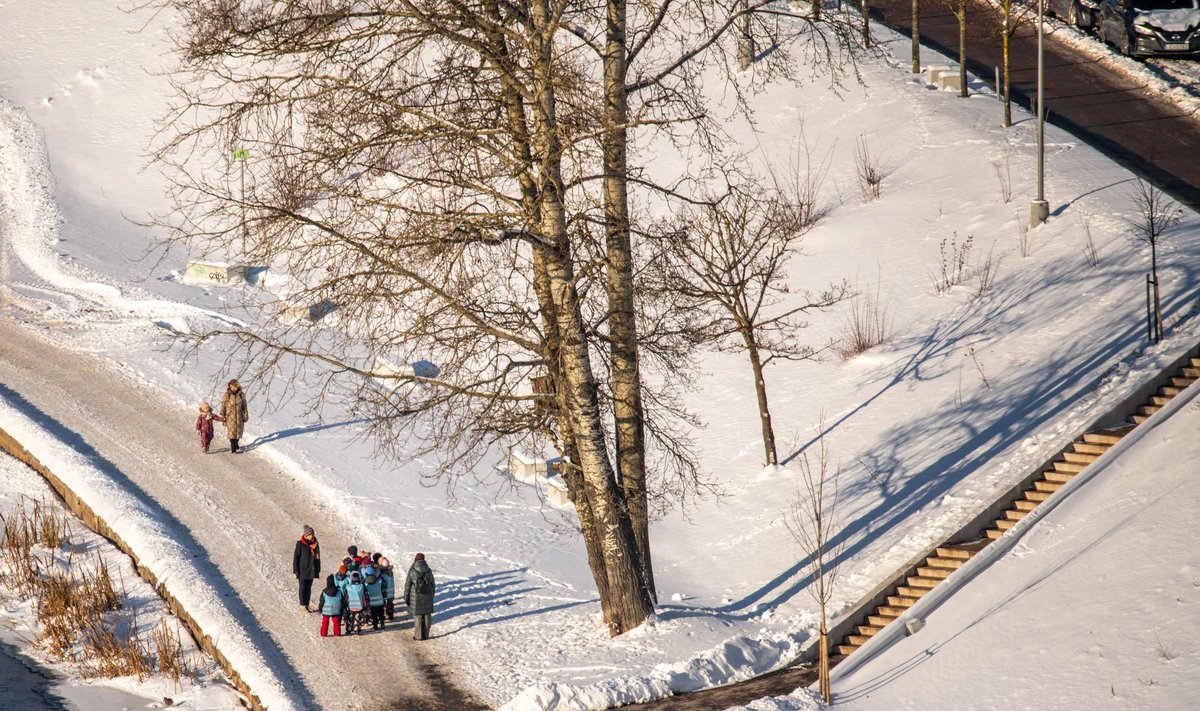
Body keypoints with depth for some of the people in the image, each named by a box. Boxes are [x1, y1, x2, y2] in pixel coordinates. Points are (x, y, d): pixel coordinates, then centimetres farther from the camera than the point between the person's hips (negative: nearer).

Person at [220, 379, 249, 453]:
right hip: (230, 417, -3)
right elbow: (223, 406, -3)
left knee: (238, 432, 11)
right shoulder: (227, 395, -8)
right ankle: (233, 448, 7)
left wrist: (245, 416, 8)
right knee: (232, 432, -1)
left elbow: (244, 406, 8)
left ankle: (235, 444, 35)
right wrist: (223, 416, -4)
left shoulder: (241, 395, -1)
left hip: (239, 416, 3)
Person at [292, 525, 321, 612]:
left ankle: (307, 605, 18)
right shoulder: (300, 544, -12)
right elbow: (296, 557, -9)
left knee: (309, 588, 11)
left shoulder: (315, 543, 2)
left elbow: (317, 556, 10)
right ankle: (303, 606, 10)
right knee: (303, 587, 3)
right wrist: (296, 571, -12)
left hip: (311, 570, 5)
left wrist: (318, 570, 10)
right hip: (303, 570, -5)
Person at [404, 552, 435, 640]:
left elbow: (407, 585, -5)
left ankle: (418, 635, 7)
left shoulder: (412, 571, -9)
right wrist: (432, 597, 20)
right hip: (427, 597, 3)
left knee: (417, 616, 5)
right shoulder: (429, 571, 1)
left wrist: (406, 598, 5)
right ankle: (426, 635, 15)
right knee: (427, 616, 11)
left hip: (416, 597, -3)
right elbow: (432, 584, 9)